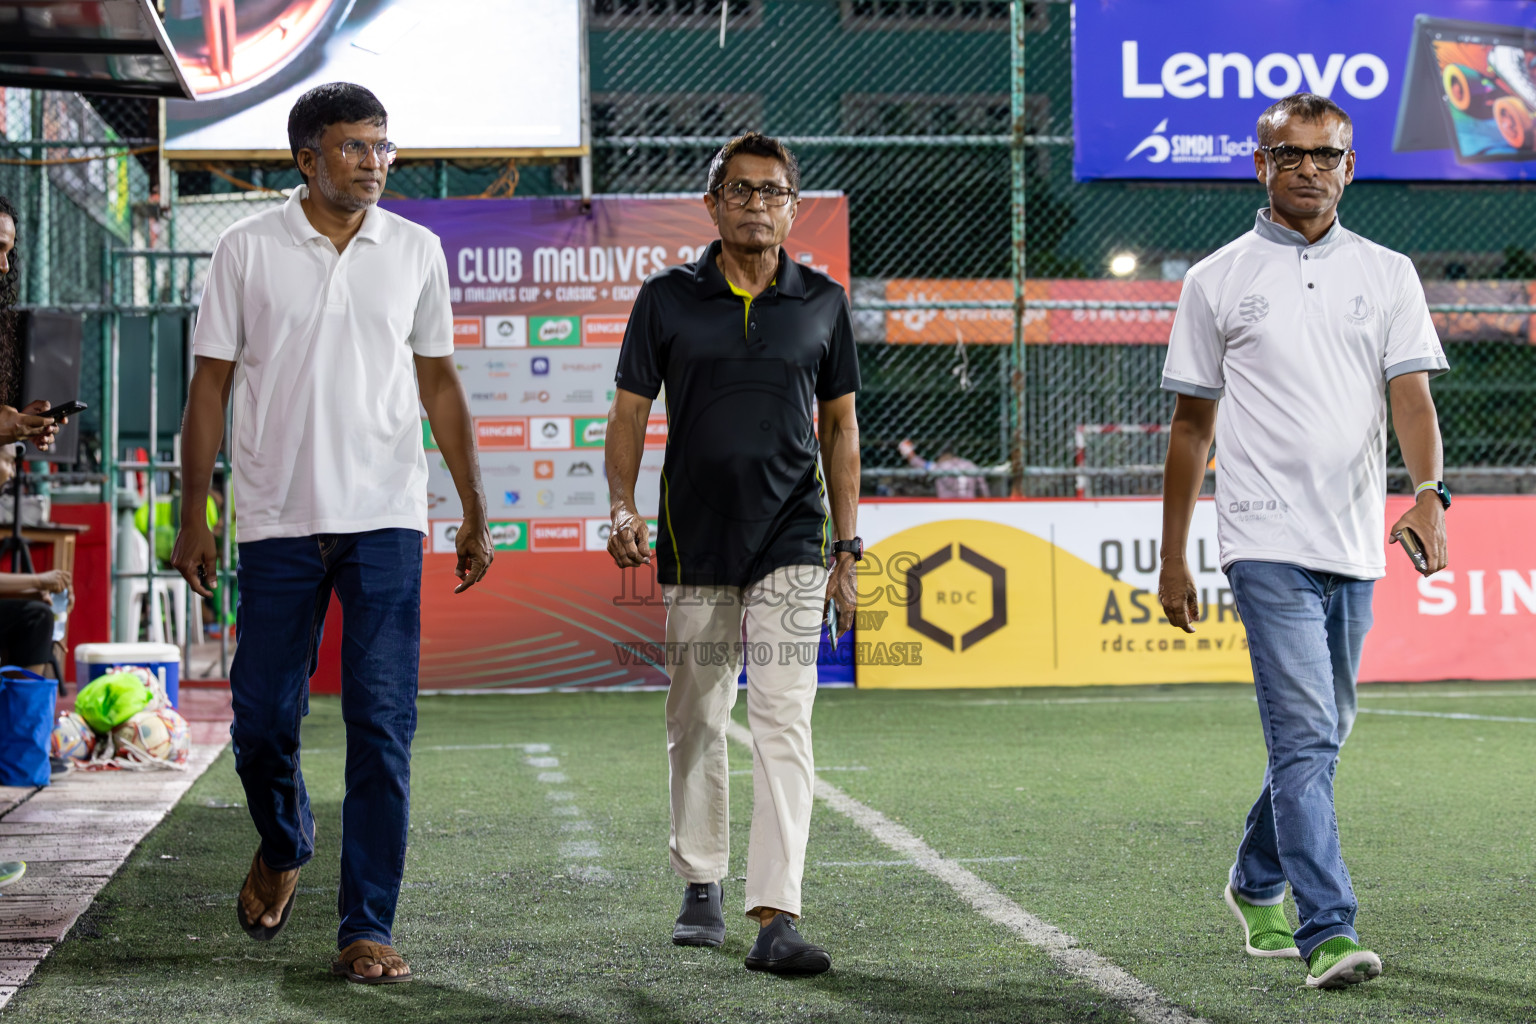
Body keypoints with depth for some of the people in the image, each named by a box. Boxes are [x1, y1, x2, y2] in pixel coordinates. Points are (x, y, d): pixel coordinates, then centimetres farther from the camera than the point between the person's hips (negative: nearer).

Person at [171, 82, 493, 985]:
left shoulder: (416, 250, 7)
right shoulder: (249, 250, 3)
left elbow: (439, 384, 13)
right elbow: (211, 384, 5)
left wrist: (475, 513, 9)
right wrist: (194, 517, 0)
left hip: (385, 520, 1)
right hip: (278, 521, 0)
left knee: (383, 726, -6)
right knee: (262, 720, 4)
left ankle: (368, 929, 0)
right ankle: (284, 845, 36)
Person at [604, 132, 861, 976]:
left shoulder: (823, 302, 5)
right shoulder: (667, 299, 2)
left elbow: (840, 426, 10)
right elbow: (629, 411, 5)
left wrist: (847, 545, 6)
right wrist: (623, 508, -11)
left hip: (790, 543, -1)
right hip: (693, 544, 1)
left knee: (784, 723, -10)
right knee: (696, 724, 10)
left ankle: (776, 918, -15)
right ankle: (701, 888, 28)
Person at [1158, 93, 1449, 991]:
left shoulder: (1389, 275, 9)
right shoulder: (1217, 280, 4)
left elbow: (1412, 395, -3)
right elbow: (1193, 424, 8)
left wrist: (1429, 491, -23)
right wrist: (1173, 561, 7)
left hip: (1357, 545, 4)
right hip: (1267, 542, -4)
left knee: (1322, 734, 15)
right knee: (1305, 734, -14)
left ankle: (1257, 884, 36)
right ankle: (1328, 931, -16)